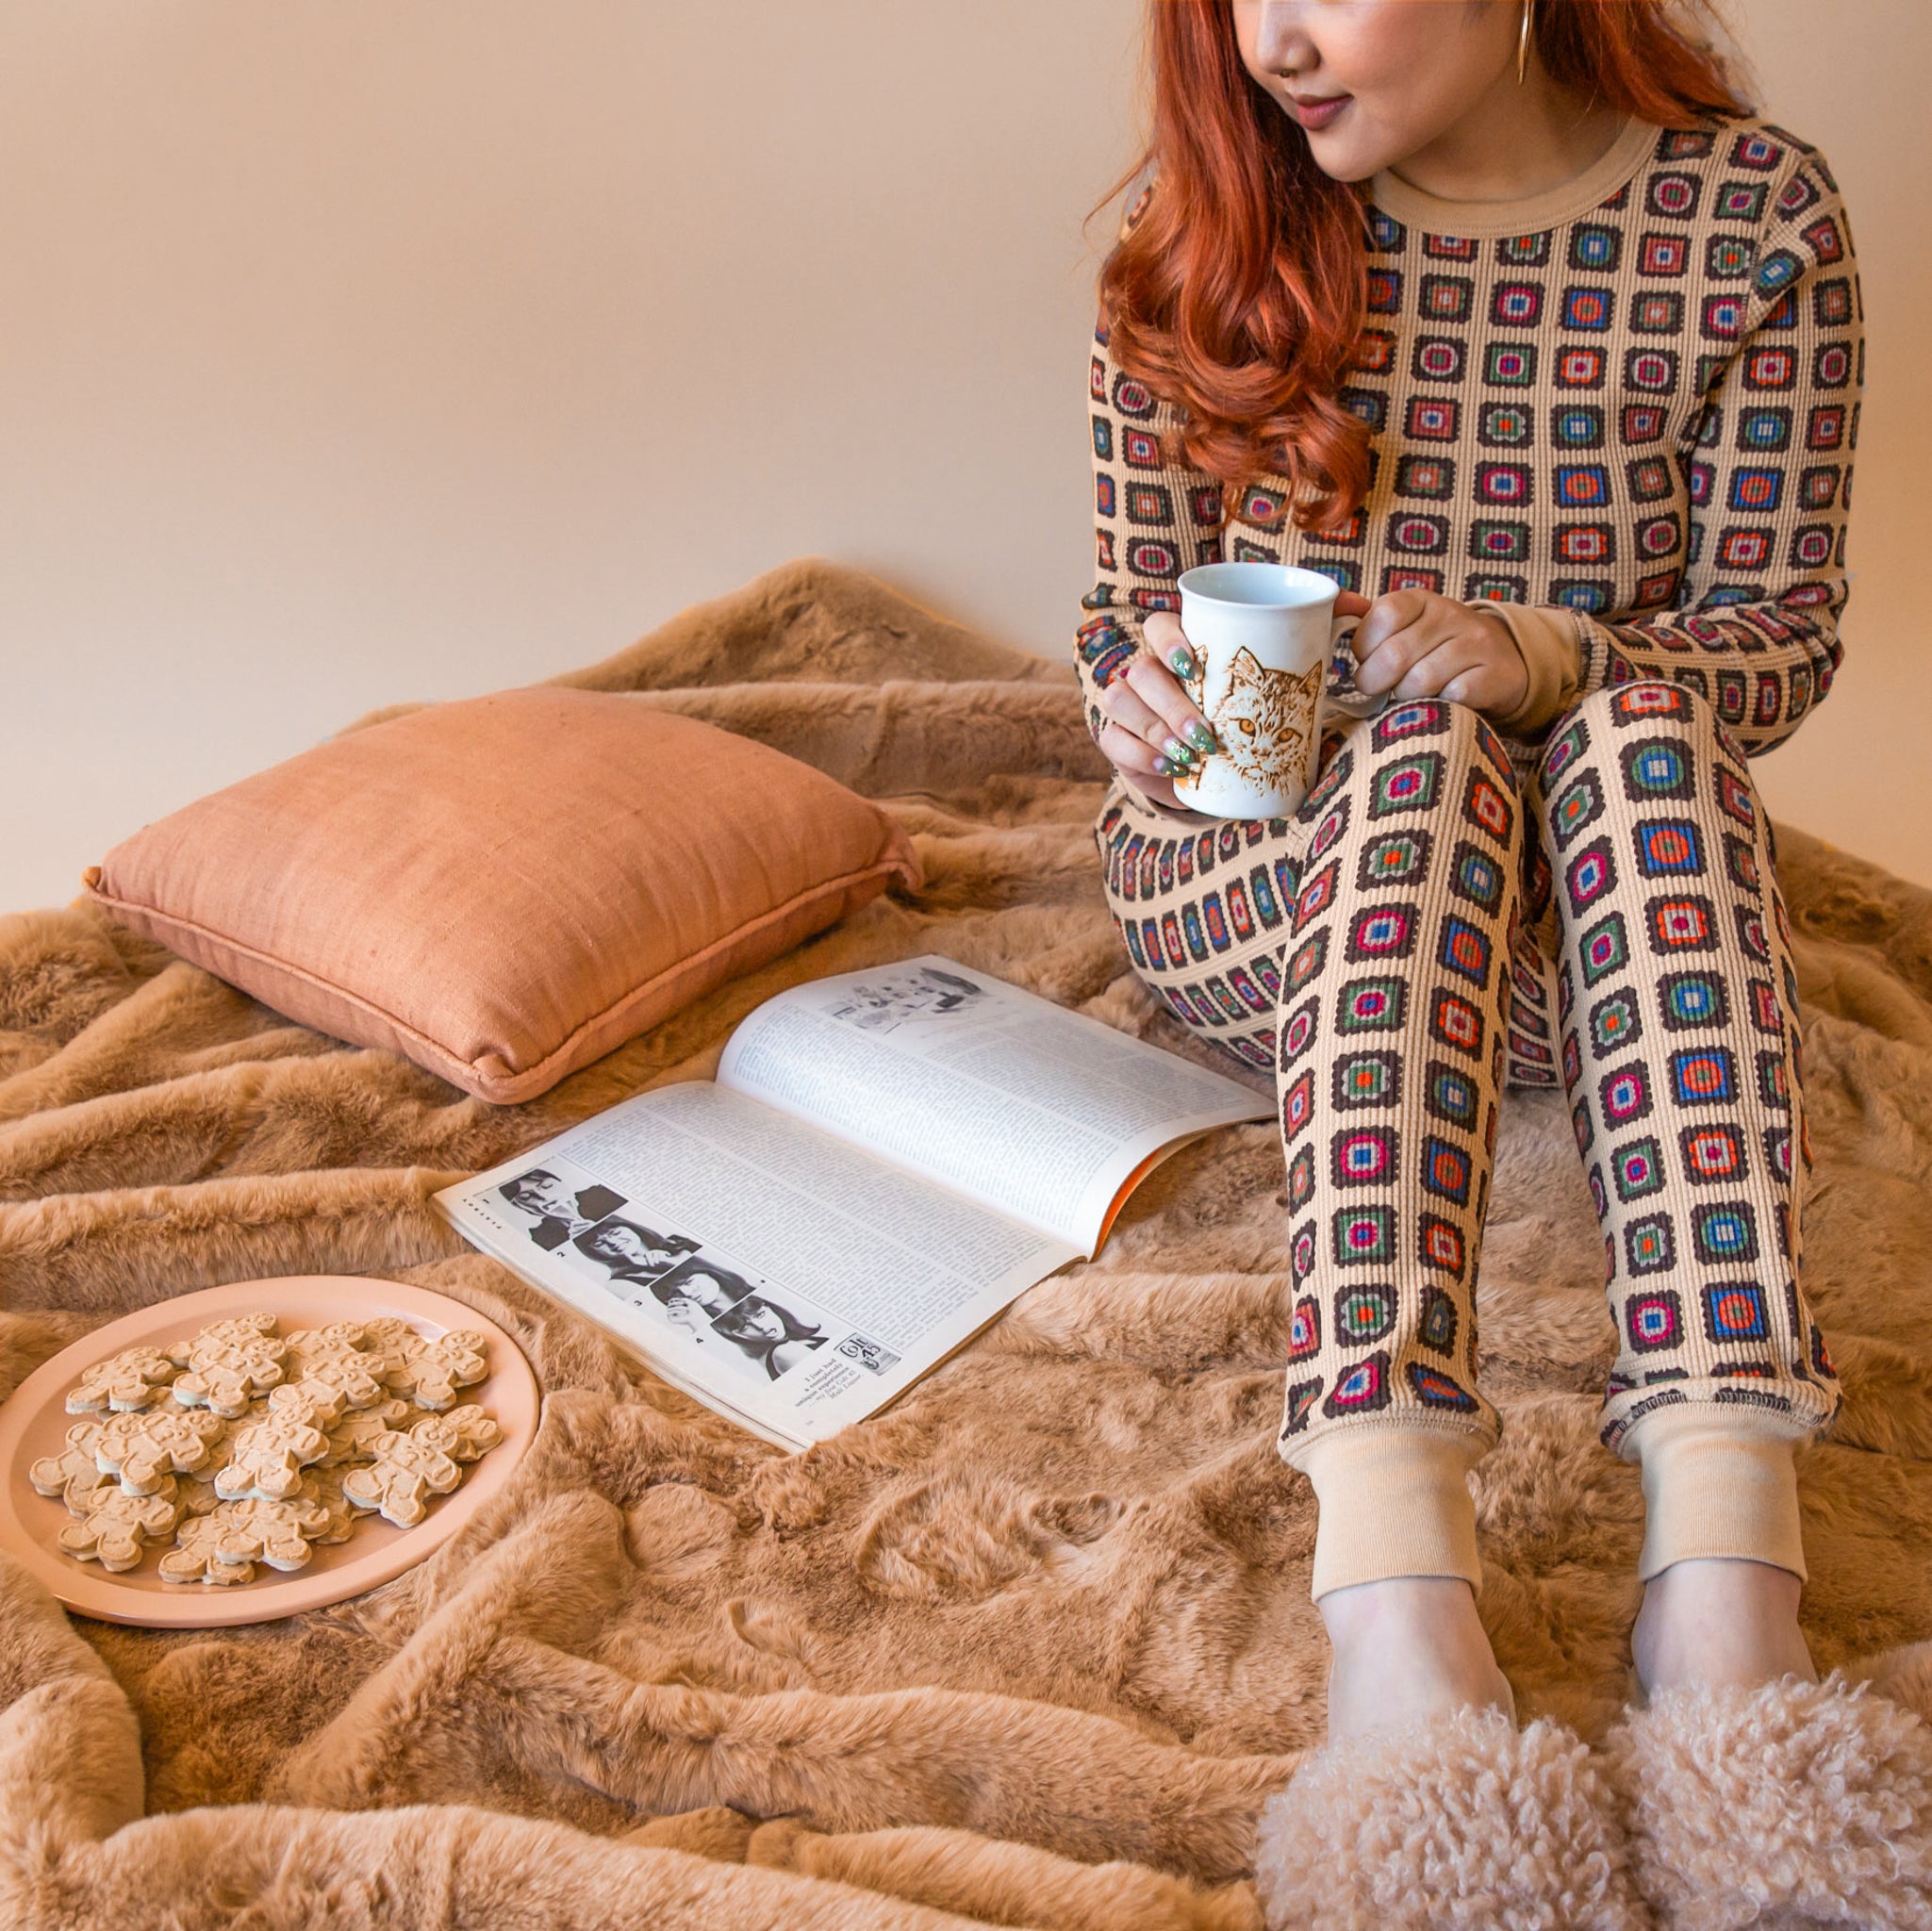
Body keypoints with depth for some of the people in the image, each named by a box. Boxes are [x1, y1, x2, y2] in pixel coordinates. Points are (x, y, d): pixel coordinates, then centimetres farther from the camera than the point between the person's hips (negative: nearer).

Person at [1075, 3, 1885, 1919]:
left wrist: (1545, 658, -23)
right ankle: (1388, 1567, -47)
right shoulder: (1210, 237, 0)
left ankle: (1724, 1551, -43)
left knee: (1643, 728, -32)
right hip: (1248, 895, 0)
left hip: (1589, 922, 1)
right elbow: (1123, 612, 3)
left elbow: (1779, 640, -3)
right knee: (1424, 741, -33)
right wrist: (1143, 691, -21)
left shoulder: (1757, 215, -3)